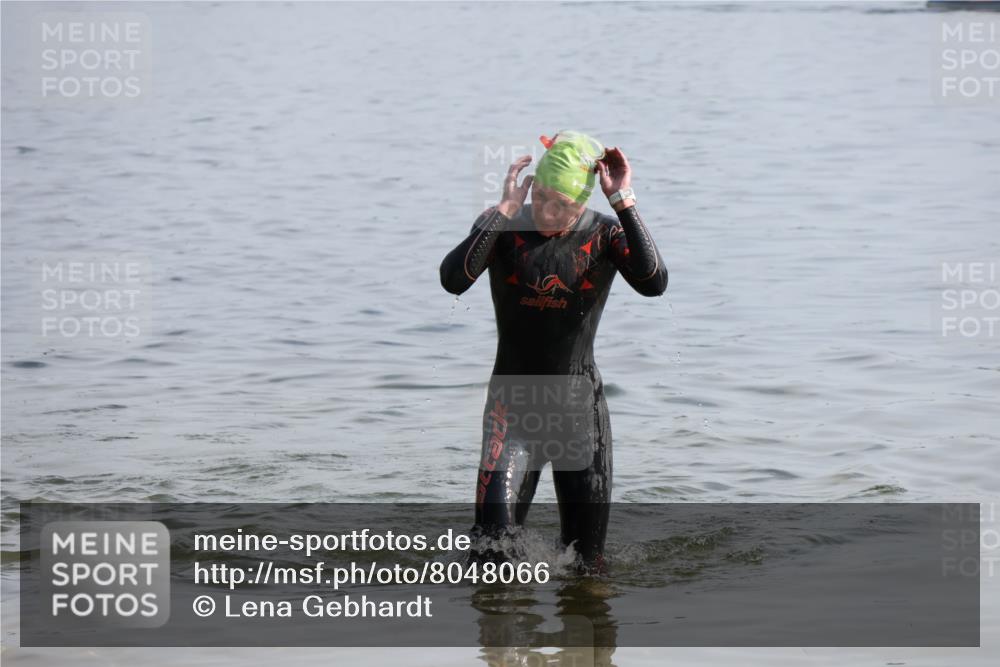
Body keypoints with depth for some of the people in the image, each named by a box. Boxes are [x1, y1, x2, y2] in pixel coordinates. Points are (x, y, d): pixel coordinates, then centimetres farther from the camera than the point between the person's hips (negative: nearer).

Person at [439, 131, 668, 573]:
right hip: (513, 404, -1)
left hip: (580, 408, 1)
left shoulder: (605, 234, -5)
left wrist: (624, 204, -27)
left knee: (585, 561, 6)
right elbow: (453, 280, -23)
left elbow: (653, 284, -24)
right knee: (495, 524, -20)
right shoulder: (502, 226, -5)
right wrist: (506, 210, -26)